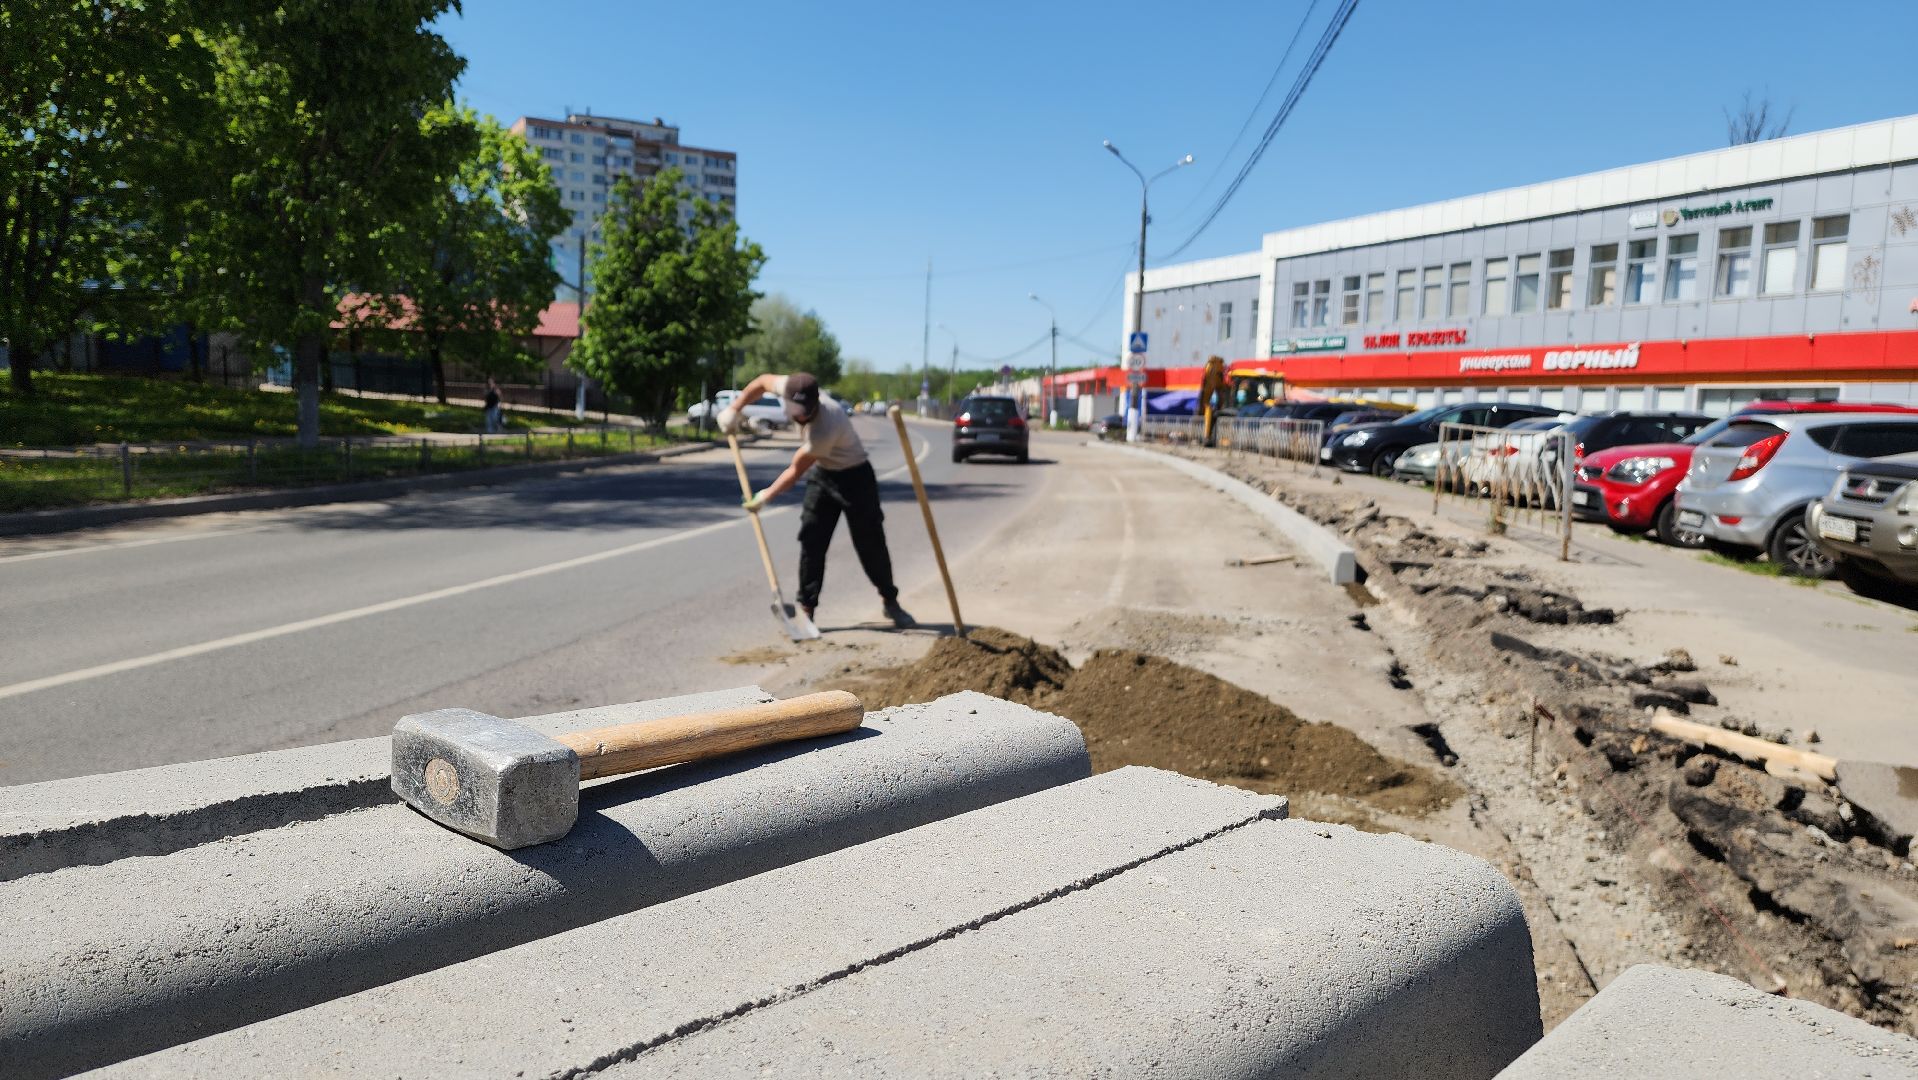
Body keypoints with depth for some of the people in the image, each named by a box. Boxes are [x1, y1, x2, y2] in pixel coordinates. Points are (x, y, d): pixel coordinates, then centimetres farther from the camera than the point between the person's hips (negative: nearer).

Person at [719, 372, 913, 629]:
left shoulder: (825, 429, -38)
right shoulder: (791, 389, -21)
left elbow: (795, 471, -25)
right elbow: (763, 381, 3)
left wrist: (765, 496, -14)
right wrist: (734, 408, -5)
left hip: (854, 476, -6)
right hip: (822, 473, 6)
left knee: (871, 543, -2)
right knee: (811, 541, -2)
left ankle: (890, 601, 16)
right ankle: (806, 608, 1)